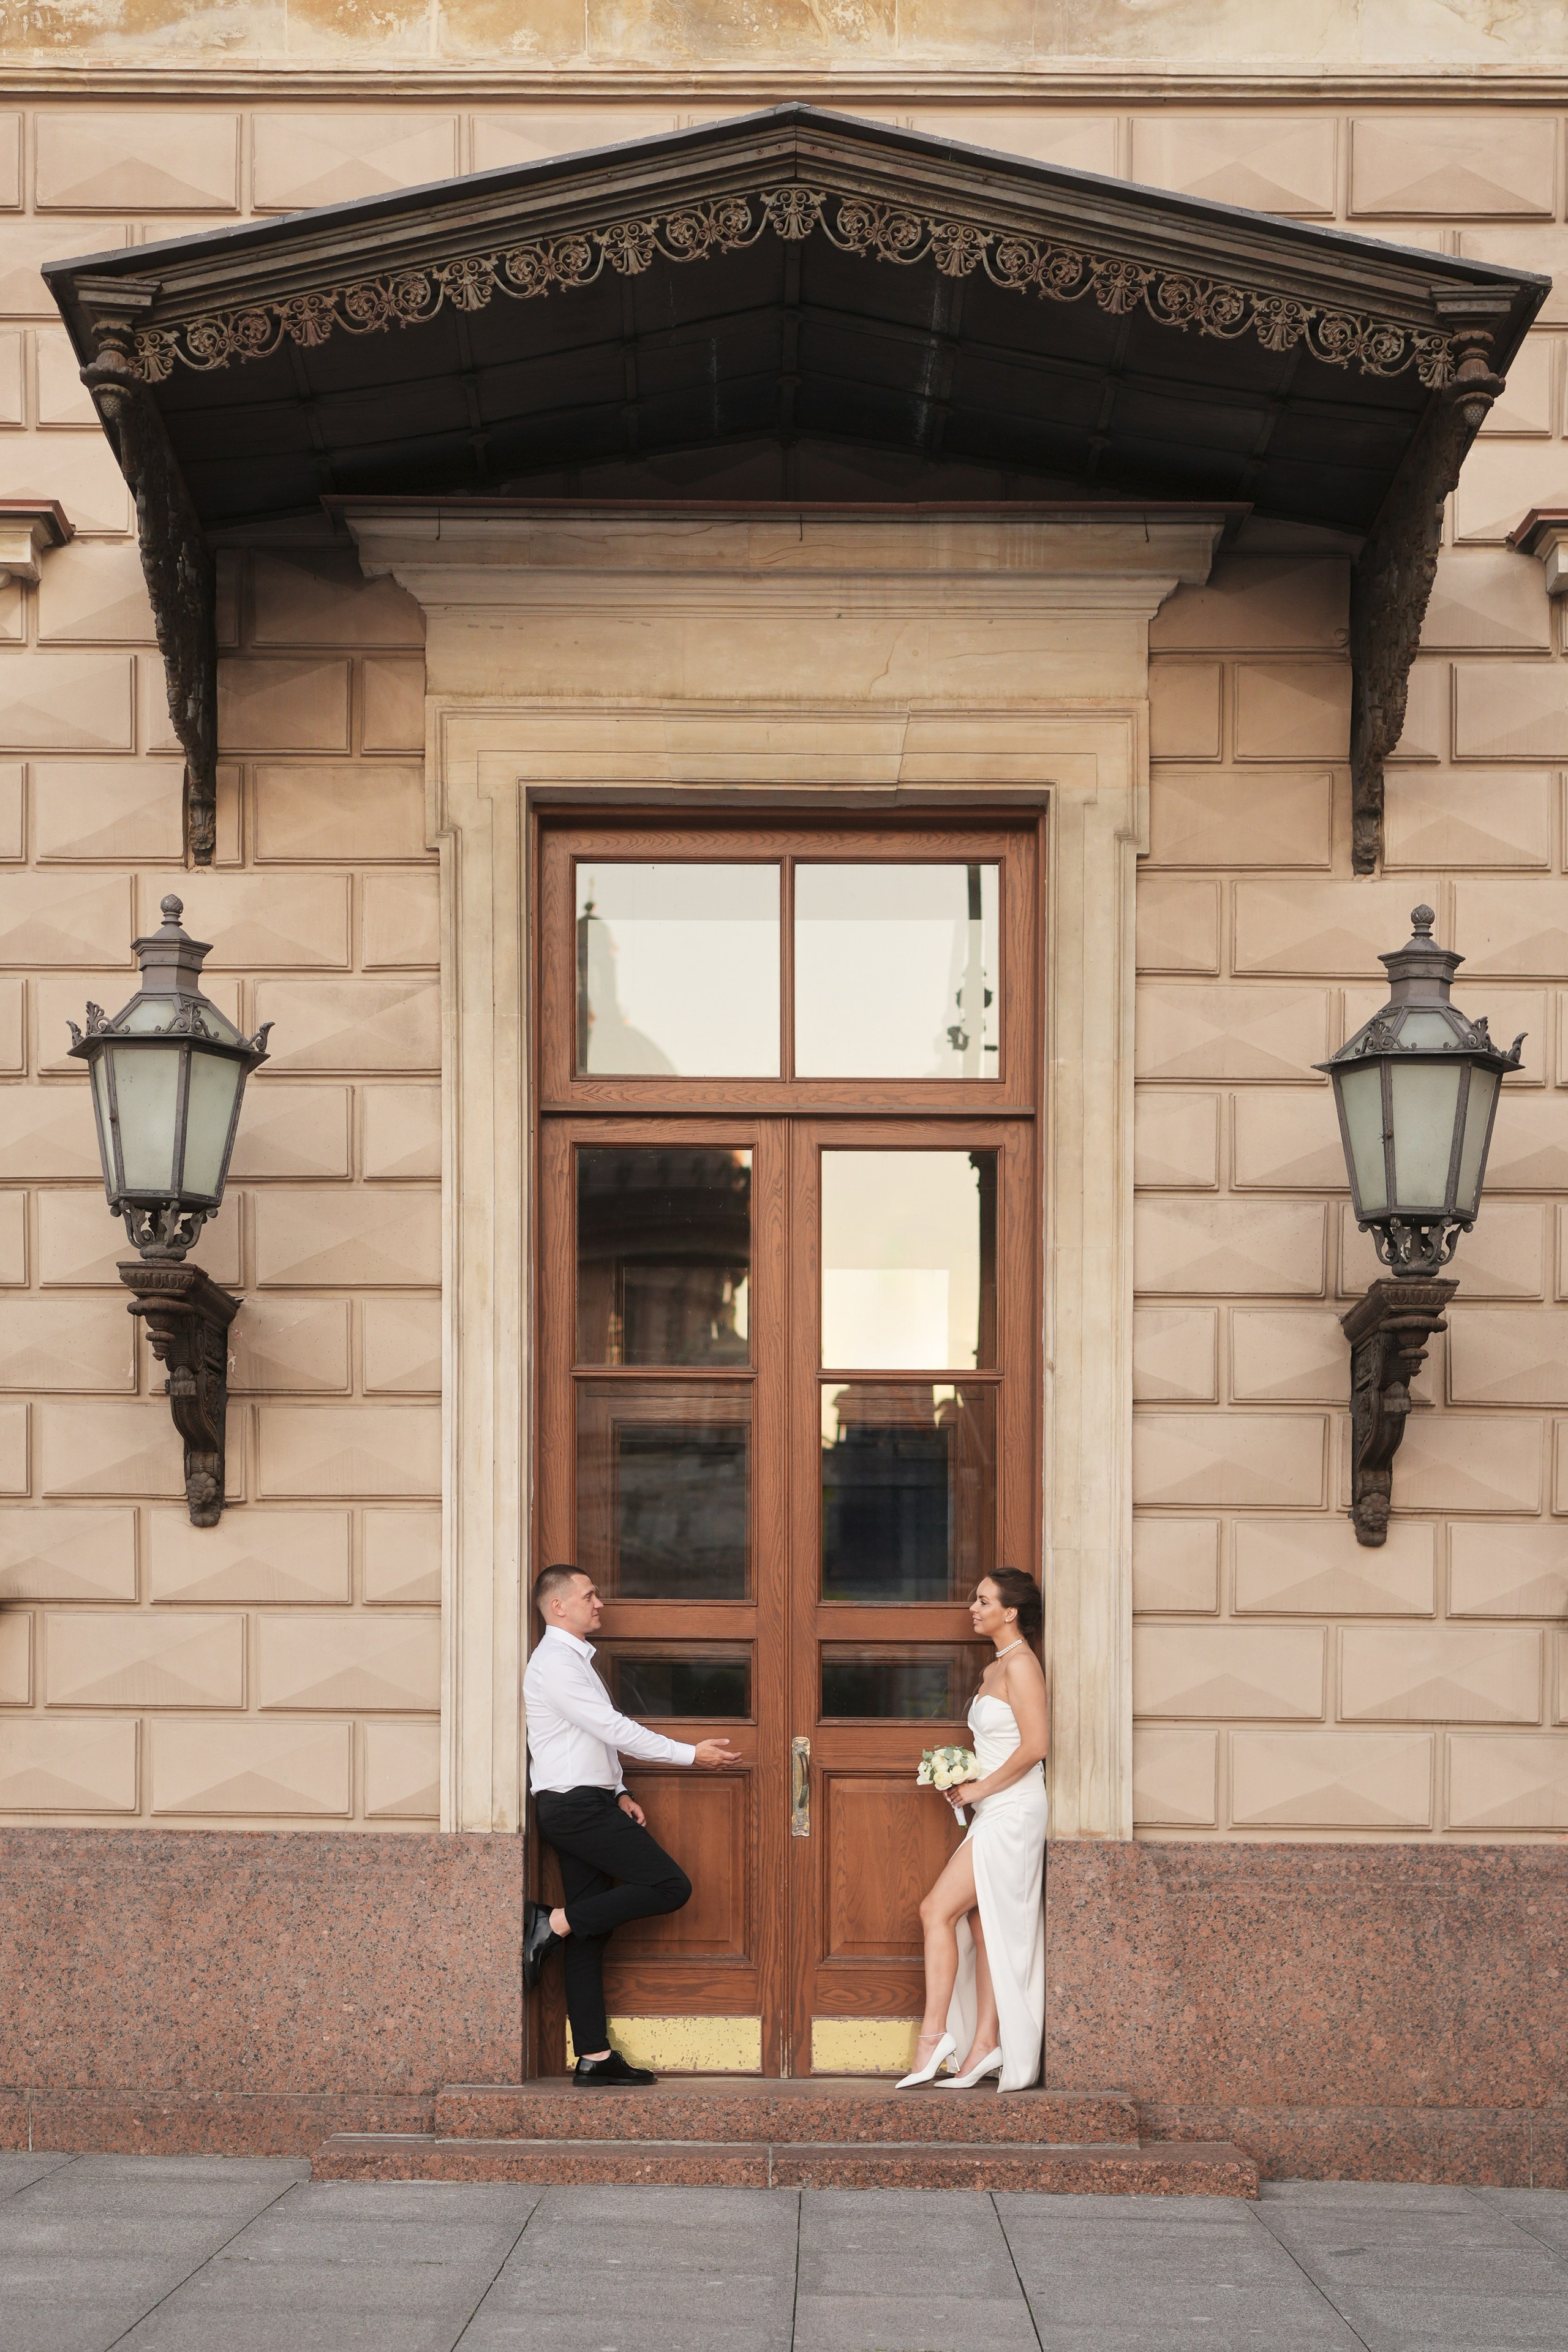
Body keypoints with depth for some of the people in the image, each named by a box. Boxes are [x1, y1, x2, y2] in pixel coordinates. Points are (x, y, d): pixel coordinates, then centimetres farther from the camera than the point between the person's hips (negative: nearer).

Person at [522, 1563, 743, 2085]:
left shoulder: (573, 1660, 21)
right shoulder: (555, 1663, -12)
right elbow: (614, 1730, -15)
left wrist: (617, 1794, 14)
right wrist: (692, 1754, -10)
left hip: (585, 1805, 10)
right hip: (574, 1806, -10)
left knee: (590, 1934, 6)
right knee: (671, 1886, -13)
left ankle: (593, 2057, 5)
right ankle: (553, 1923, -9)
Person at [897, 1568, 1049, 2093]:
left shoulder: (1021, 1664, -12)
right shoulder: (994, 1669, 17)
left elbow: (1035, 1745, -20)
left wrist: (980, 1789, -14)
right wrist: (963, 1778, 7)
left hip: (1012, 1812, -10)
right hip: (994, 1814, 10)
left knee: (938, 1910, -11)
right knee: (982, 1924, 7)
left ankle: (934, 2035, -9)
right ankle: (984, 2045, 7)